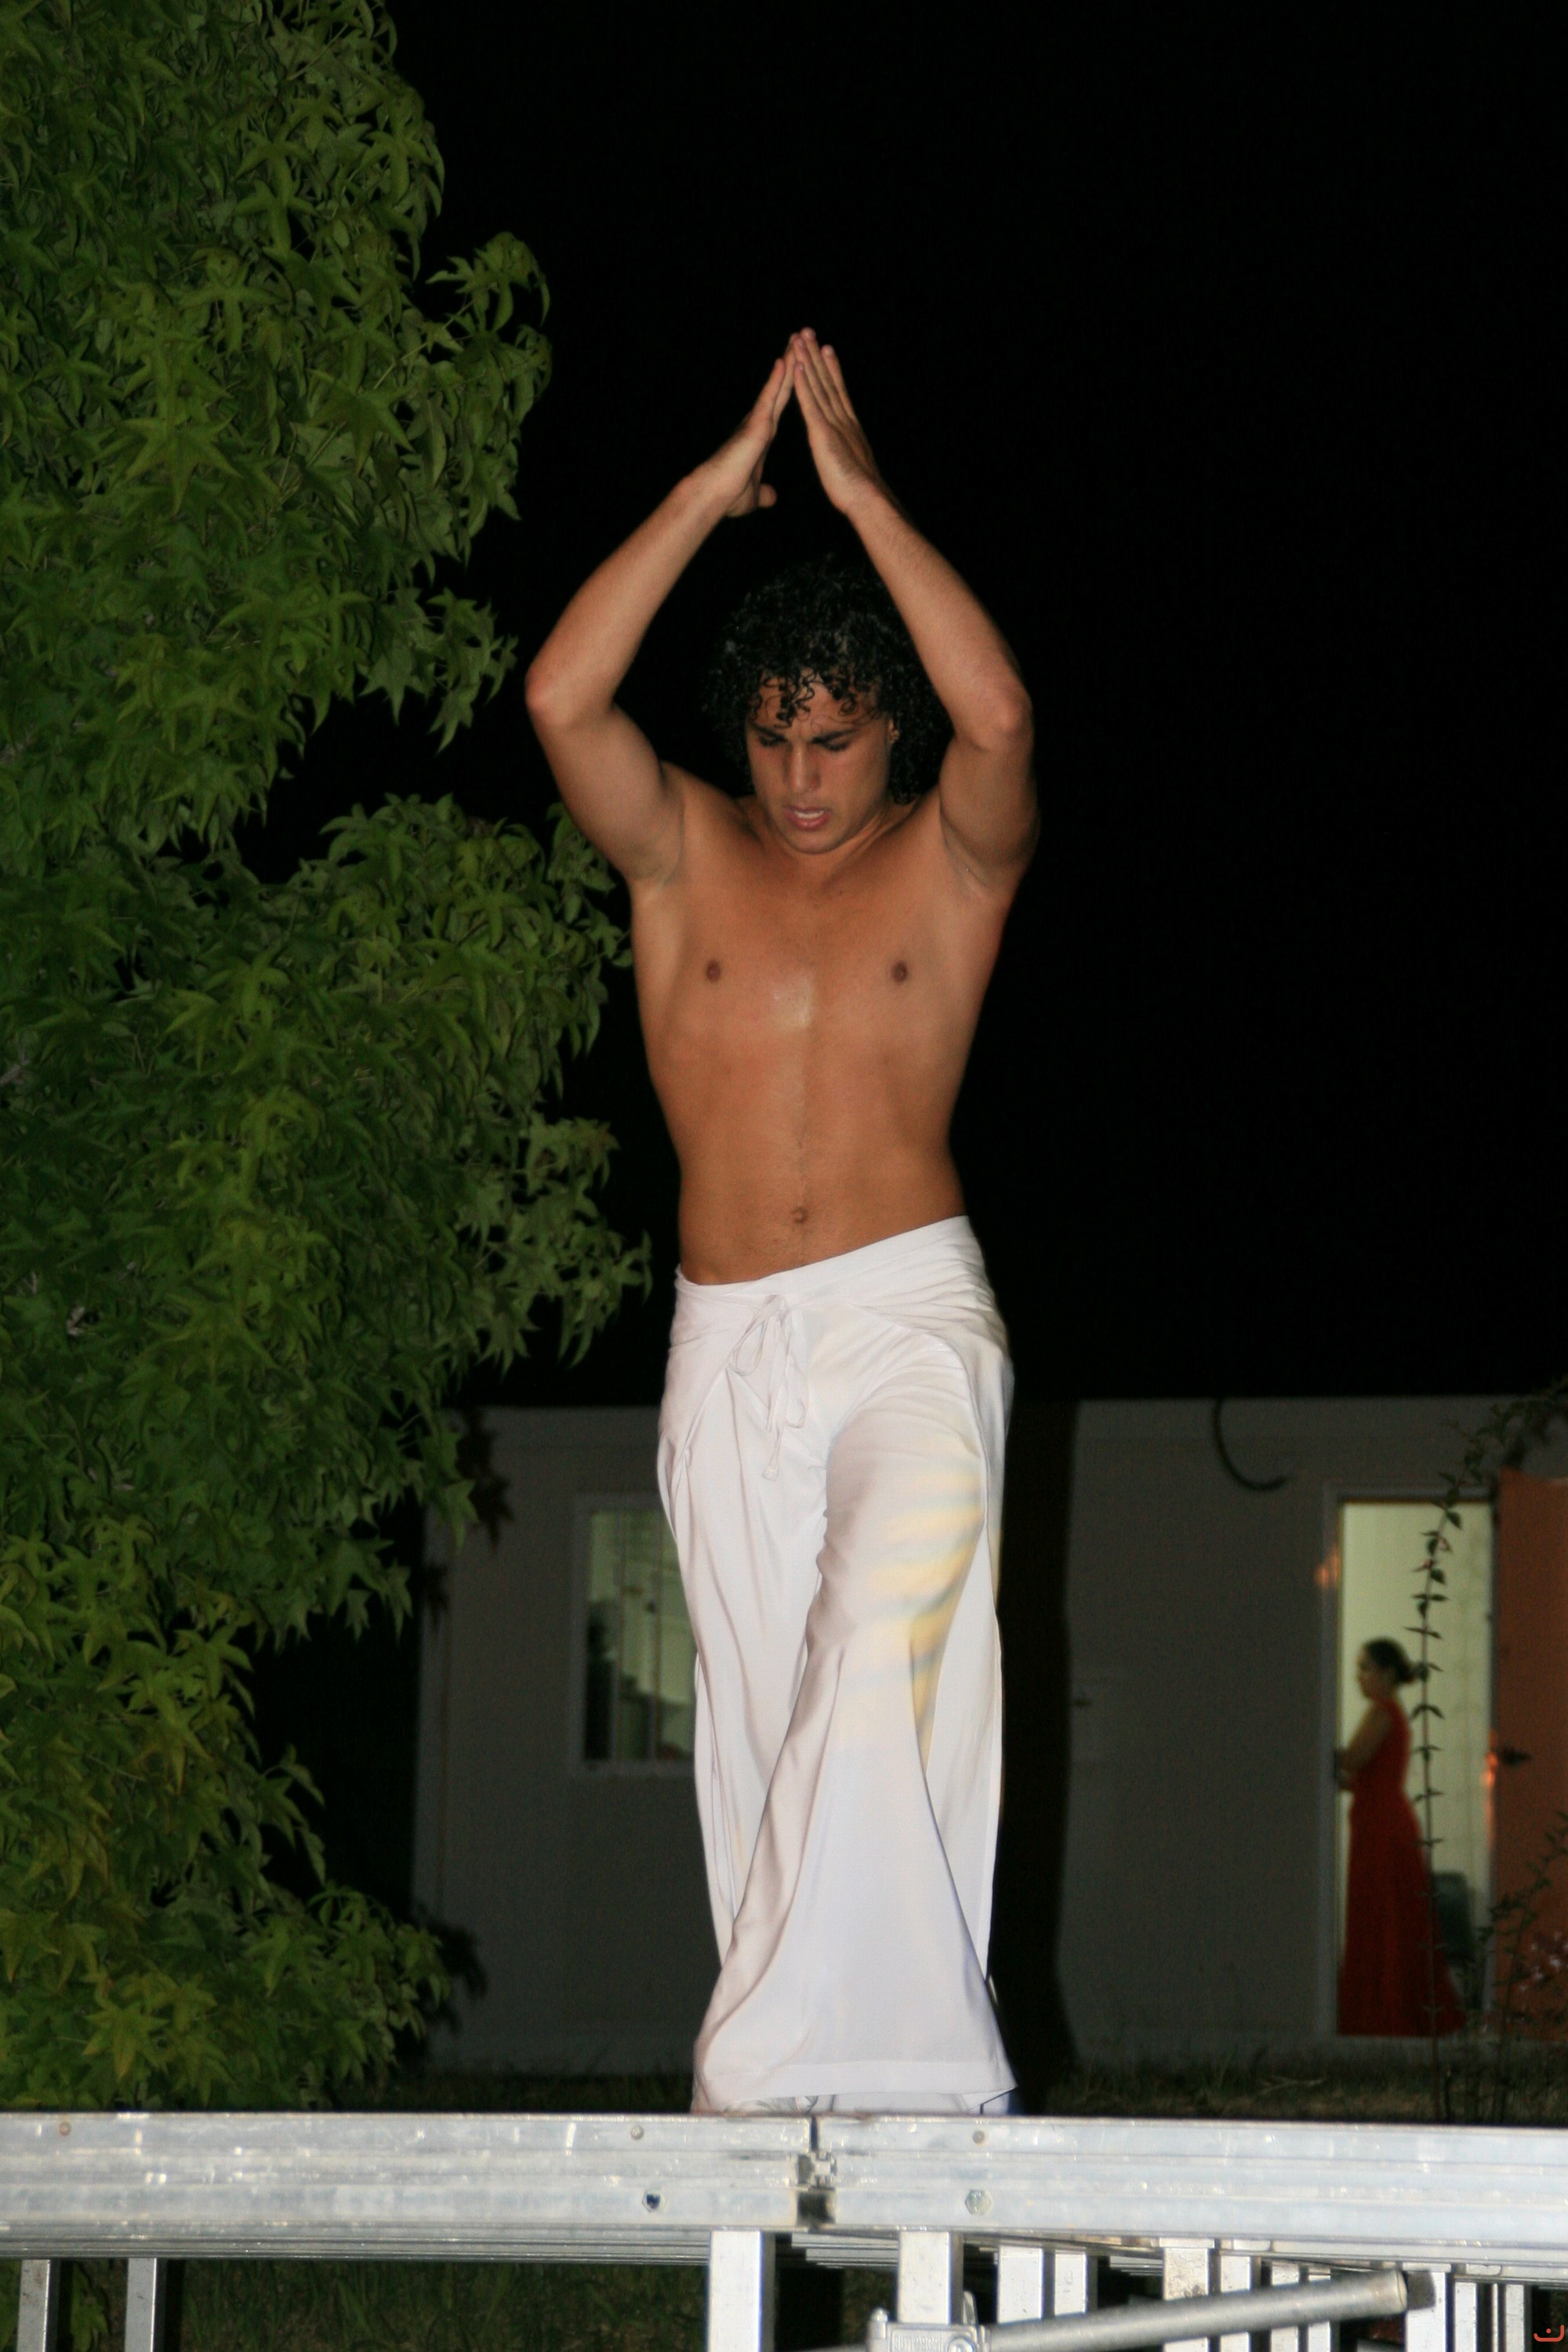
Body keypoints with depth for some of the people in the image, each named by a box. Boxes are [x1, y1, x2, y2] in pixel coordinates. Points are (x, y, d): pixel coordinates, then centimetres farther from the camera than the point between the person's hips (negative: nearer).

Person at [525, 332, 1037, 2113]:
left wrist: (860, 492, -13)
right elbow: (562, 700, -7)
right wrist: (715, 489, -9)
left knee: (885, 1658, -22)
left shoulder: (953, 860, 5)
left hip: (910, 1317, -3)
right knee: (762, 1720, 1)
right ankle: (900, 2077, 6)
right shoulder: (684, 855, 10)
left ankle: (777, 2058, -27)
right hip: (726, 1349, 3)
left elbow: (1001, 721, -16)